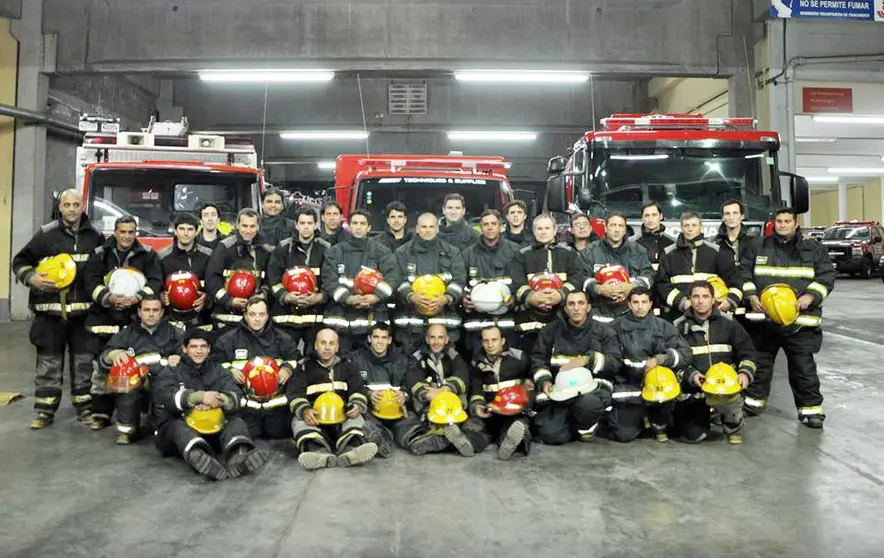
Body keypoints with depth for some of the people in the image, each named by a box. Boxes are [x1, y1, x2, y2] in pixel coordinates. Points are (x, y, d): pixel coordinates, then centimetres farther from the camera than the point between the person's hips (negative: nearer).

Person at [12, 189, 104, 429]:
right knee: (48, 362, 3)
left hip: (84, 309, 2)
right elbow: (20, 261, 7)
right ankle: (45, 411, 13)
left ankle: (85, 408, 17)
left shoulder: (95, 236, 8)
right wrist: (31, 278, -11)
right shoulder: (46, 234, 2)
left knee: (84, 361, 7)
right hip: (51, 309, -1)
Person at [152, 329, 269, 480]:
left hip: (212, 426, 3)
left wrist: (217, 400, -27)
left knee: (237, 422, -23)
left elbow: (235, 398, -4)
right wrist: (201, 396, -27)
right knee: (179, 427, -34)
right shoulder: (170, 371, 8)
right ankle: (199, 457, -68)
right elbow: (166, 397, -14)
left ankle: (239, 456, -58)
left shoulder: (219, 371, 15)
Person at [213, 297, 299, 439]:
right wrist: (229, 370, -9)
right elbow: (216, 361, 9)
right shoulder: (229, 338, 3)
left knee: (280, 433, 0)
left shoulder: (281, 338, 9)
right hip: (245, 404, -1)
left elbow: (294, 358, 15)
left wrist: (287, 369, -5)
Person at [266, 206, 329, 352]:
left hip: (316, 314, 0)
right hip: (287, 313, 0)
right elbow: (273, 278, 1)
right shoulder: (283, 248, 6)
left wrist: (320, 297, -15)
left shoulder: (326, 249, 6)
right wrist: (285, 296, -15)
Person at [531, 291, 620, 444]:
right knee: (550, 435, -17)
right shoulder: (552, 330, 10)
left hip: (594, 386, -2)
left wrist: (587, 359, -15)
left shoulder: (603, 332, 7)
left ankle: (588, 426, 0)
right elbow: (538, 358, 10)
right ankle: (580, 425, 17)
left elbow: (616, 361, -2)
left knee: (587, 403, -38)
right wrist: (544, 380, -7)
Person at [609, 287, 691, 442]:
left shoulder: (663, 326, 4)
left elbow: (685, 353, -4)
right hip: (627, 385, -1)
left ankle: (659, 425, 2)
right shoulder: (618, 326, 1)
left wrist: (660, 359, -16)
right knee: (624, 435, -13)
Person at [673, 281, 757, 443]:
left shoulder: (728, 323, 7)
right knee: (693, 436, -11)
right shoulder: (679, 326, 4)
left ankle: (734, 427, 1)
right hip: (693, 388, 0)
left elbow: (747, 352, 10)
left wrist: (745, 373, -10)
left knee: (729, 400, -36)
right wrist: (690, 375, -16)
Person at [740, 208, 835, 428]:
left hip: (801, 321, -1)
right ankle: (754, 400, 25)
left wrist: (810, 296, -12)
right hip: (763, 318, 1)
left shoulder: (814, 249, 7)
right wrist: (751, 295, -7)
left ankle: (810, 408, 14)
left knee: (804, 367, 2)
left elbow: (826, 276, 4)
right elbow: (744, 272, 7)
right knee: (760, 363, 12)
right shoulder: (757, 247, 8)